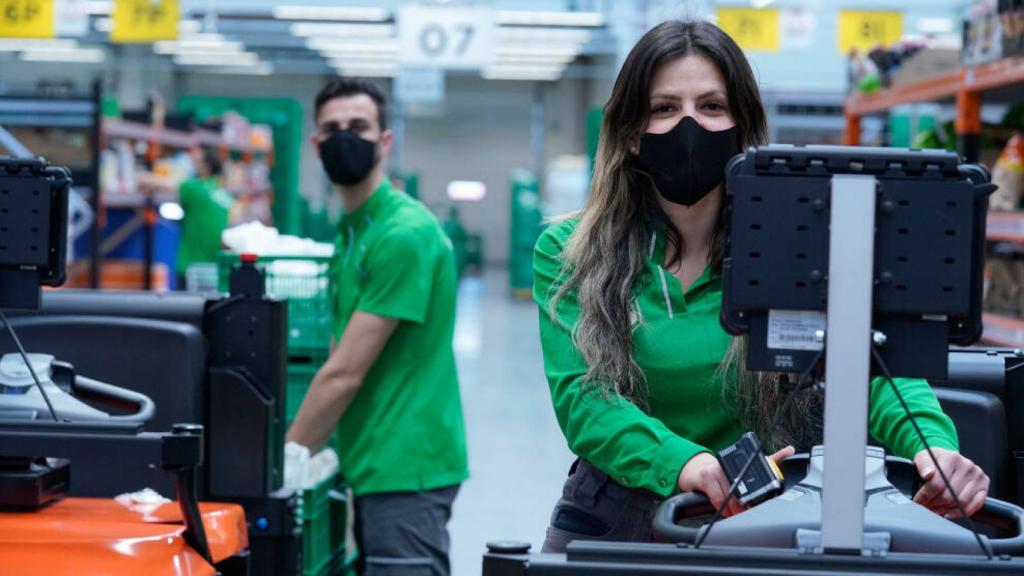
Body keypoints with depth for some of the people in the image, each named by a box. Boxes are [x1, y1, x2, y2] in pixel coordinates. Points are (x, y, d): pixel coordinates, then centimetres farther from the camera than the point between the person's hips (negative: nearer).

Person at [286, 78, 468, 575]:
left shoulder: (404, 234, -16)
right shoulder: (353, 229, 13)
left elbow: (345, 374, -17)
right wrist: (312, 453, 9)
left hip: (406, 470, -9)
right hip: (378, 467, 9)